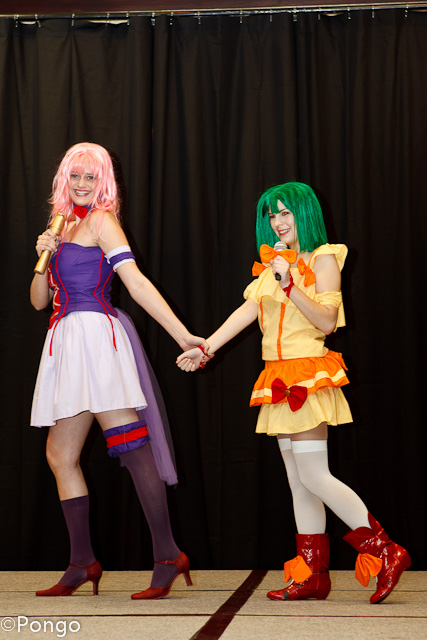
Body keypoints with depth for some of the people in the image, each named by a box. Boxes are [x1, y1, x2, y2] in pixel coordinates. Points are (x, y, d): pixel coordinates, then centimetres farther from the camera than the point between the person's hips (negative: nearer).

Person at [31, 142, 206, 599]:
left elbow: (137, 283, -10)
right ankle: (82, 564, 11)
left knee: (129, 442, -13)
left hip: (96, 333, -8)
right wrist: (44, 258, 2)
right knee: (60, 455, 6)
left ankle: (167, 555, -13)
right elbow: (39, 300, 20)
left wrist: (183, 335, -18)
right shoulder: (63, 226, 22)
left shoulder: (100, 220, -1)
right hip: (66, 340, 8)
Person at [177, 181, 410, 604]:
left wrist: (291, 286, -23)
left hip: (308, 377, -7)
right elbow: (247, 310, 9)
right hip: (281, 381, 8)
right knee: (299, 481, 7)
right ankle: (312, 575, 10)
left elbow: (327, 320, -13)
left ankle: (385, 553, -5)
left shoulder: (323, 259, -3)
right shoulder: (275, 263, 18)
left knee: (314, 477, -13)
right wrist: (205, 348, -1)